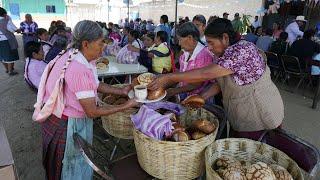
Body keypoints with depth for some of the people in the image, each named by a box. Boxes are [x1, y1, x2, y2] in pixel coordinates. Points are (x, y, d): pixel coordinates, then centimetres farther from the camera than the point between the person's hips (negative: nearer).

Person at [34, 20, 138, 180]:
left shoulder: (74, 56, -5)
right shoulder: (80, 70, -33)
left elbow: (95, 84, 5)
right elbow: (93, 112, -26)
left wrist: (122, 91, -3)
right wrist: (126, 106, -19)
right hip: (68, 126, -8)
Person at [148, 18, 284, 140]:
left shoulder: (242, 50, -27)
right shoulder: (225, 54, 2)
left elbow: (205, 74, -33)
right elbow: (221, 82, 7)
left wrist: (168, 78, -29)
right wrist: (202, 97, -8)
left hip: (259, 119, -8)